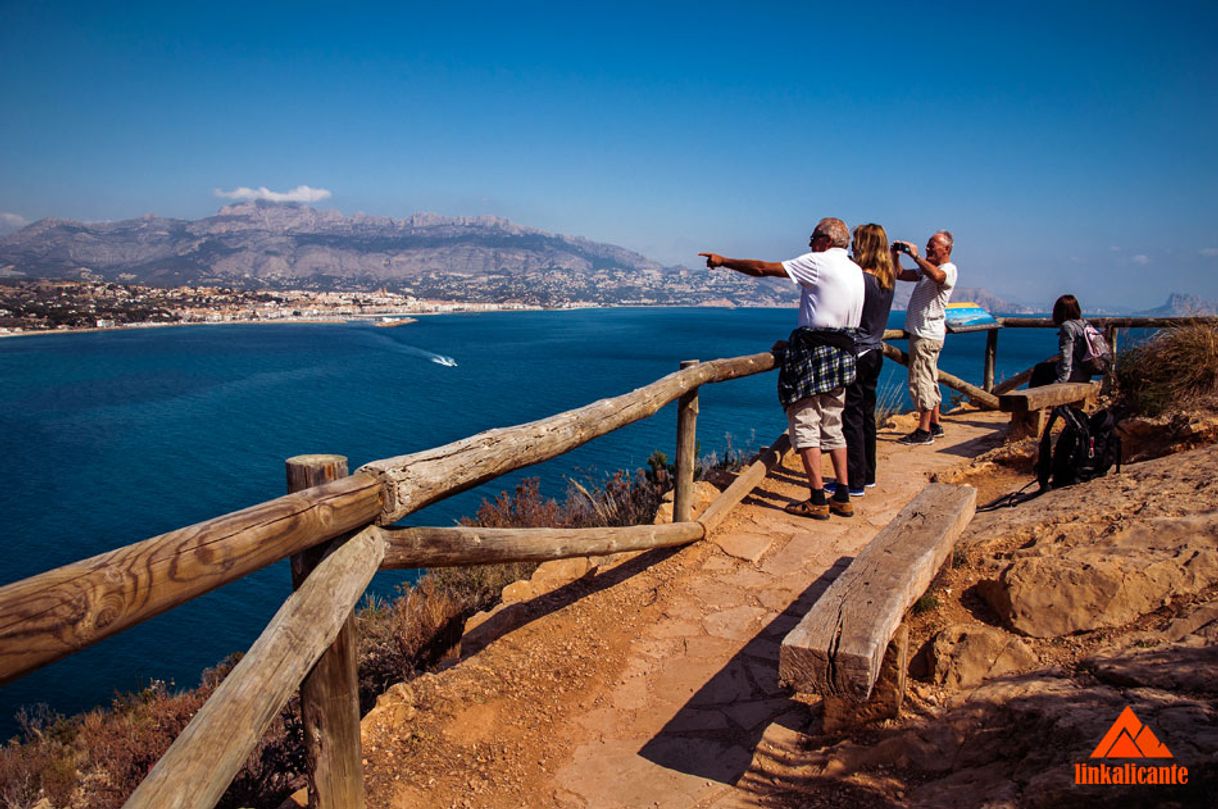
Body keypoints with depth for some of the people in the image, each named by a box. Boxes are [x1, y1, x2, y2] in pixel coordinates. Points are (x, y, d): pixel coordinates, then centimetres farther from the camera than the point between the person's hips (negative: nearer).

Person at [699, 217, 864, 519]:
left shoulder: (819, 262, -8)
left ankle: (817, 500, -4)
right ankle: (843, 497, 13)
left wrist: (723, 261, 3)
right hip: (842, 355, 8)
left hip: (813, 353, -8)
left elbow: (763, 268, -8)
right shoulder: (856, 271, 16)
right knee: (832, 426, 14)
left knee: (805, 424, -3)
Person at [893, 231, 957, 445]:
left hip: (928, 335, -10)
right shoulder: (927, 268, 19)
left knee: (921, 380, -11)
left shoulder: (949, 269, -11)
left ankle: (924, 431, -9)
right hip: (921, 332, 10)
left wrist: (916, 256, -32)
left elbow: (937, 276, -35)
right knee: (929, 381, 15)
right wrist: (896, 256, 5)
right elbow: (900, 274, 22)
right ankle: (935, 425, 25)